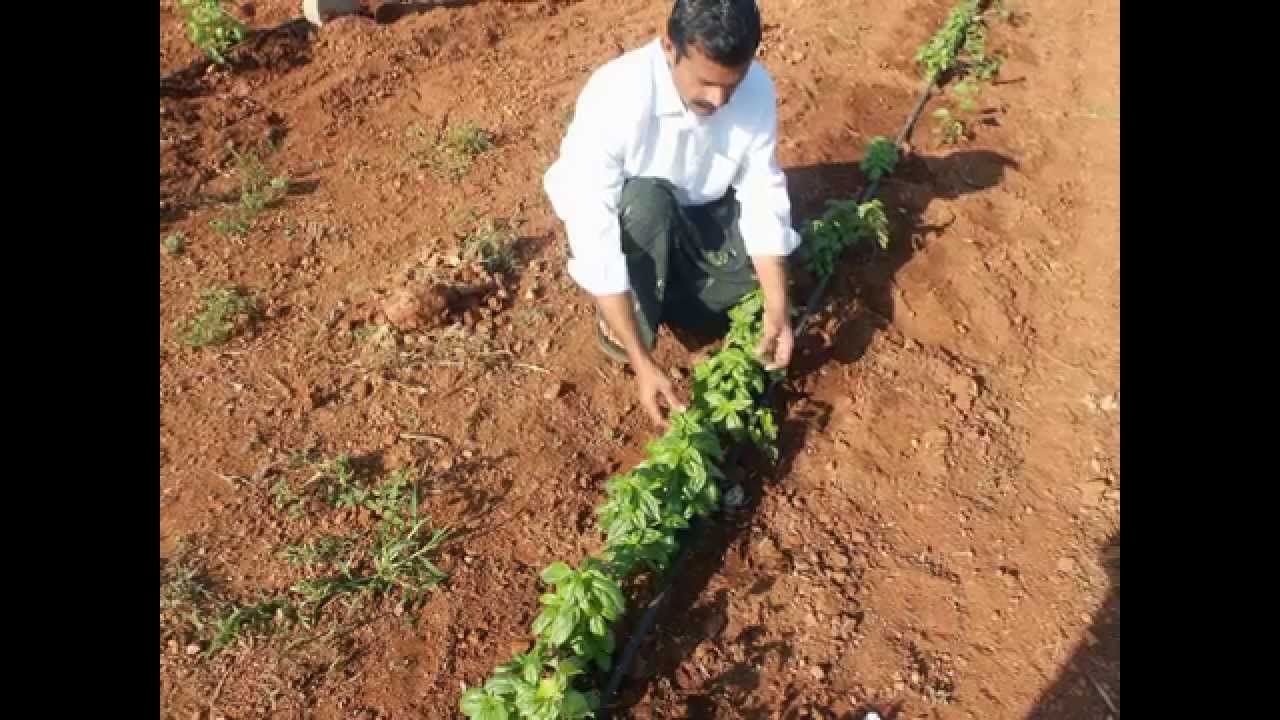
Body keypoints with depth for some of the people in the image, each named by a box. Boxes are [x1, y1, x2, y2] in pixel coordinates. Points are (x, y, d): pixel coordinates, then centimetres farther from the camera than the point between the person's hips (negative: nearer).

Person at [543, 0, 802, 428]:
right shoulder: (615, 97, -34)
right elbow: (593, 236, -36)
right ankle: (620, 321, -13)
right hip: (623, 221, -3)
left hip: (700, 217, 4)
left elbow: (763, 194, -16)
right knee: (647, 201, -37)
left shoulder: (757, 87, -21)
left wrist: (777, 307, -29)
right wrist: (642, 362, -39)